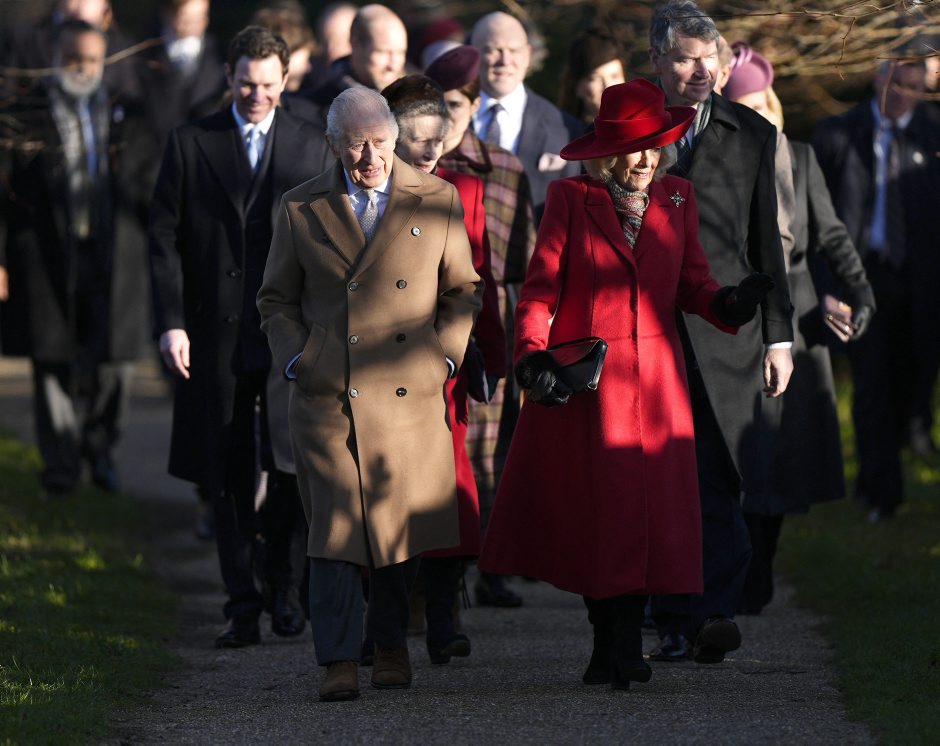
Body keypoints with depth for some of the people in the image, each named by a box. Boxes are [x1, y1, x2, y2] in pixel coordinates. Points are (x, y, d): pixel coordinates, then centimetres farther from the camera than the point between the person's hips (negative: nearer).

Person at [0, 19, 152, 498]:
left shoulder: (126, 120, 11)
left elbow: (147, 191, 15)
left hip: (114, 260, 2)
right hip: (47, 261, -2)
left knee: (115, 362, 0)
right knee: (54, 366, 2)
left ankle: (99, 448, 24)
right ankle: (61, 469, 12)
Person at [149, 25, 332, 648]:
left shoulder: (312, 146, 7)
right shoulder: (191, 144, 5)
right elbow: (166, 239, 3)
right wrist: (171, 322, -6)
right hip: (216, 335, 0)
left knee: (293, 466, -5)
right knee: (229, 477, 4)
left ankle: (282, 578, 17)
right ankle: (243, 607, 11)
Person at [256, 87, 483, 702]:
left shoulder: (437, 201, 5)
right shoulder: (302, 209, 5)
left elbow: (461, 290, 13)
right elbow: (276, 299, 14)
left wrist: (444, 355, 0)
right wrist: (297, 359, -1)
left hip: (411, 393, 1)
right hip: (328, 396, -1)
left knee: (403, 524, 7)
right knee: (335, 525, -8)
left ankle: (391, 645, 25)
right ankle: (340, 662, -7)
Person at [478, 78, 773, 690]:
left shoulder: (676, 201, 9)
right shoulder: (571, 200, -1)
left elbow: (691, 284, 8)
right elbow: (540, 290, -4)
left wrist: (728, 302, -13)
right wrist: (535, 358, -18)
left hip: (655, 380, 3)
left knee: (649, 509, -3)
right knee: (593, 509, -2)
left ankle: (624, 648, 3)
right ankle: (609, 641, 8)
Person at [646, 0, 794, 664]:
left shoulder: (751, 135, 11)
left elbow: (766, 242, 13)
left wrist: (779, 335, 8)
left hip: (724, 334, 0)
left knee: (717, 482, -11)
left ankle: (717, 611, -14)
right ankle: (675, 625, 5)